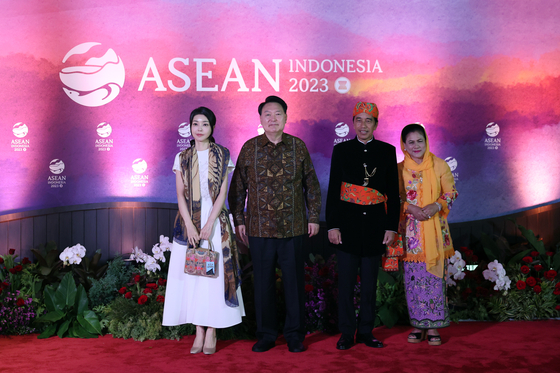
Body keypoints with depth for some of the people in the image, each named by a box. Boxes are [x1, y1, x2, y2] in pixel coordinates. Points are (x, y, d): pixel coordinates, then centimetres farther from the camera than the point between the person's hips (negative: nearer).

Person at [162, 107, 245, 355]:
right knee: (191, 273, 1)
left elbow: (222, 193, -2)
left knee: (214, 273, -2)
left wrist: (209, 224, -12)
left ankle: (212, 332, 6)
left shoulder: (222, 156, 3)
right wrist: (190, 225, -10)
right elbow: (180, 194, 2)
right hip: (189, 221, 2)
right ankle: (199, 332, 9)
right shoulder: (182, 158, 9)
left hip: (215, 221, -2)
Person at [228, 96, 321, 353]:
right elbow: (238, 187, 8)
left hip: (293, 228, 0)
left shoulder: (298, 147, 4)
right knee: (263, 283, 7)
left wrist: (314, 217, 6)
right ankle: (266, 335, 21)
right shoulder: (250, 148, 4)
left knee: (294, 281, 5)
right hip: (259, 228, 0)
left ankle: (295, 335, 20)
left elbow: (311, 184, 9)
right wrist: (238, 220, 4)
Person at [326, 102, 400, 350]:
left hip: (375, 225, 1)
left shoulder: (387, 151, 5)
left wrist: (391, 226, 0)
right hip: (348, 224, -1)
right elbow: (333, 190, 1)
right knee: (346, 281, 3)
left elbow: (393, 192, 6)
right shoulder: (341, 150, 3)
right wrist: (332, 225, -5)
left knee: (370, 282, 9)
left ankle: (366, 332, 21)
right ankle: (347, 333, 14)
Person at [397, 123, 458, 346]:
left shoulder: (439, 165, 3)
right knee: (413, 275, 2)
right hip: (410, 229, 1)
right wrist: (410, 208, -13)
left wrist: (435, 206, -14)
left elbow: (450, 192, 3)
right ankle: (418, 324, 14)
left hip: (435, 228, -1)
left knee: (434, 275, -1)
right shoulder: (399, 169, 5)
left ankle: (433, 326, 8)